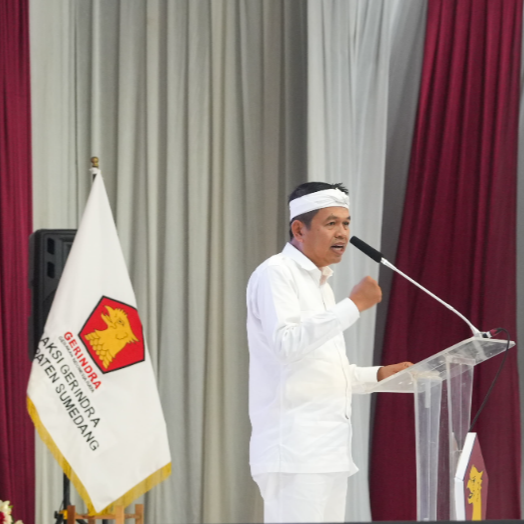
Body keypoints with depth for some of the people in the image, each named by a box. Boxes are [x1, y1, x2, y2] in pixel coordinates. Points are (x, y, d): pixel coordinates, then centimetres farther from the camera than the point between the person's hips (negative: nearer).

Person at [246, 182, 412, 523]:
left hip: (329, 450, 9)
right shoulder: (275, 274, -5)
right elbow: (286, 344, -22)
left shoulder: (319, 282, 23)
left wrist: (379, 376, 17)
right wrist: (354, 305, -20)